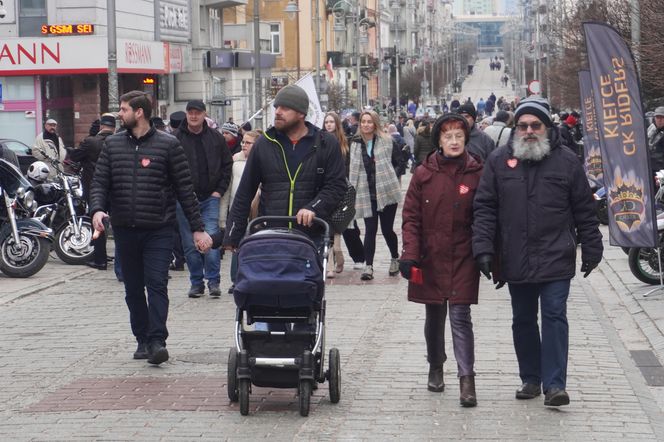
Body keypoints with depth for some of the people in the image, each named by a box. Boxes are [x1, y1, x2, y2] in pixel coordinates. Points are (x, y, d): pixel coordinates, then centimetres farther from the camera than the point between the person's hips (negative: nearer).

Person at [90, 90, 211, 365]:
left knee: (157, 284, -13)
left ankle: (157, 340, -15)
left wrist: (197, 228, 0)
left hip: (159, 230, -4)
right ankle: (142, 340, 18)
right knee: (133, 289, 9)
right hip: (124, 230, 4)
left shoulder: (168, 145, 0)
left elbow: (185, 188, 1)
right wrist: (97, 209, -14)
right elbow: (100, 182, 8)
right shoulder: (113, 144, 10)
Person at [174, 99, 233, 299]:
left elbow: (227, 165, 13)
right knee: (190, 244, 4)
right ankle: (196, 282, 13)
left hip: (210, 198, 0)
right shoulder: (176, 139, 0)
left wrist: (219, 190, 5)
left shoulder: (216, 138, 6)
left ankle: (213, 280, -1)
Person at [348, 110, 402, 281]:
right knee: (370, 230, -4)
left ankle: (395, 259, 30)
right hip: (366, 194, 2)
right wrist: (352, 191, 4)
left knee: (387, 229, 5)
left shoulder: (386, 141, -1)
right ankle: (368, 266, -3)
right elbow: (353, 170, 9)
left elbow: (397, 160, 2)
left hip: (386, 192, -2)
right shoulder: (355, 144, 6)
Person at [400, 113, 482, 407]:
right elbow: (411, 217, 1)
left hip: (463, 258, -2)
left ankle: (466, 378, -9)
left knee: (460, 316, -9)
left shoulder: (476, 174, -2)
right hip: (430, 258, 2)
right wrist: (409, 254, -8)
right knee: (434, 316, 14)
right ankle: (435, 368, 32)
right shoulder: (424, 174, 1)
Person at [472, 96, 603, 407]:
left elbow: (584, 210, 4)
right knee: (523, 320, 12)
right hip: (516, 261, 2)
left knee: (554, 317, -6)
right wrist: (483, 249, -7)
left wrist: (591, 250, 3)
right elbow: (484, 208, 1)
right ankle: (530, 379, 25)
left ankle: (554, 384, -3)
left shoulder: (566, 161, 0)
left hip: (556, 259, -2)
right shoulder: (499, 161, 3)